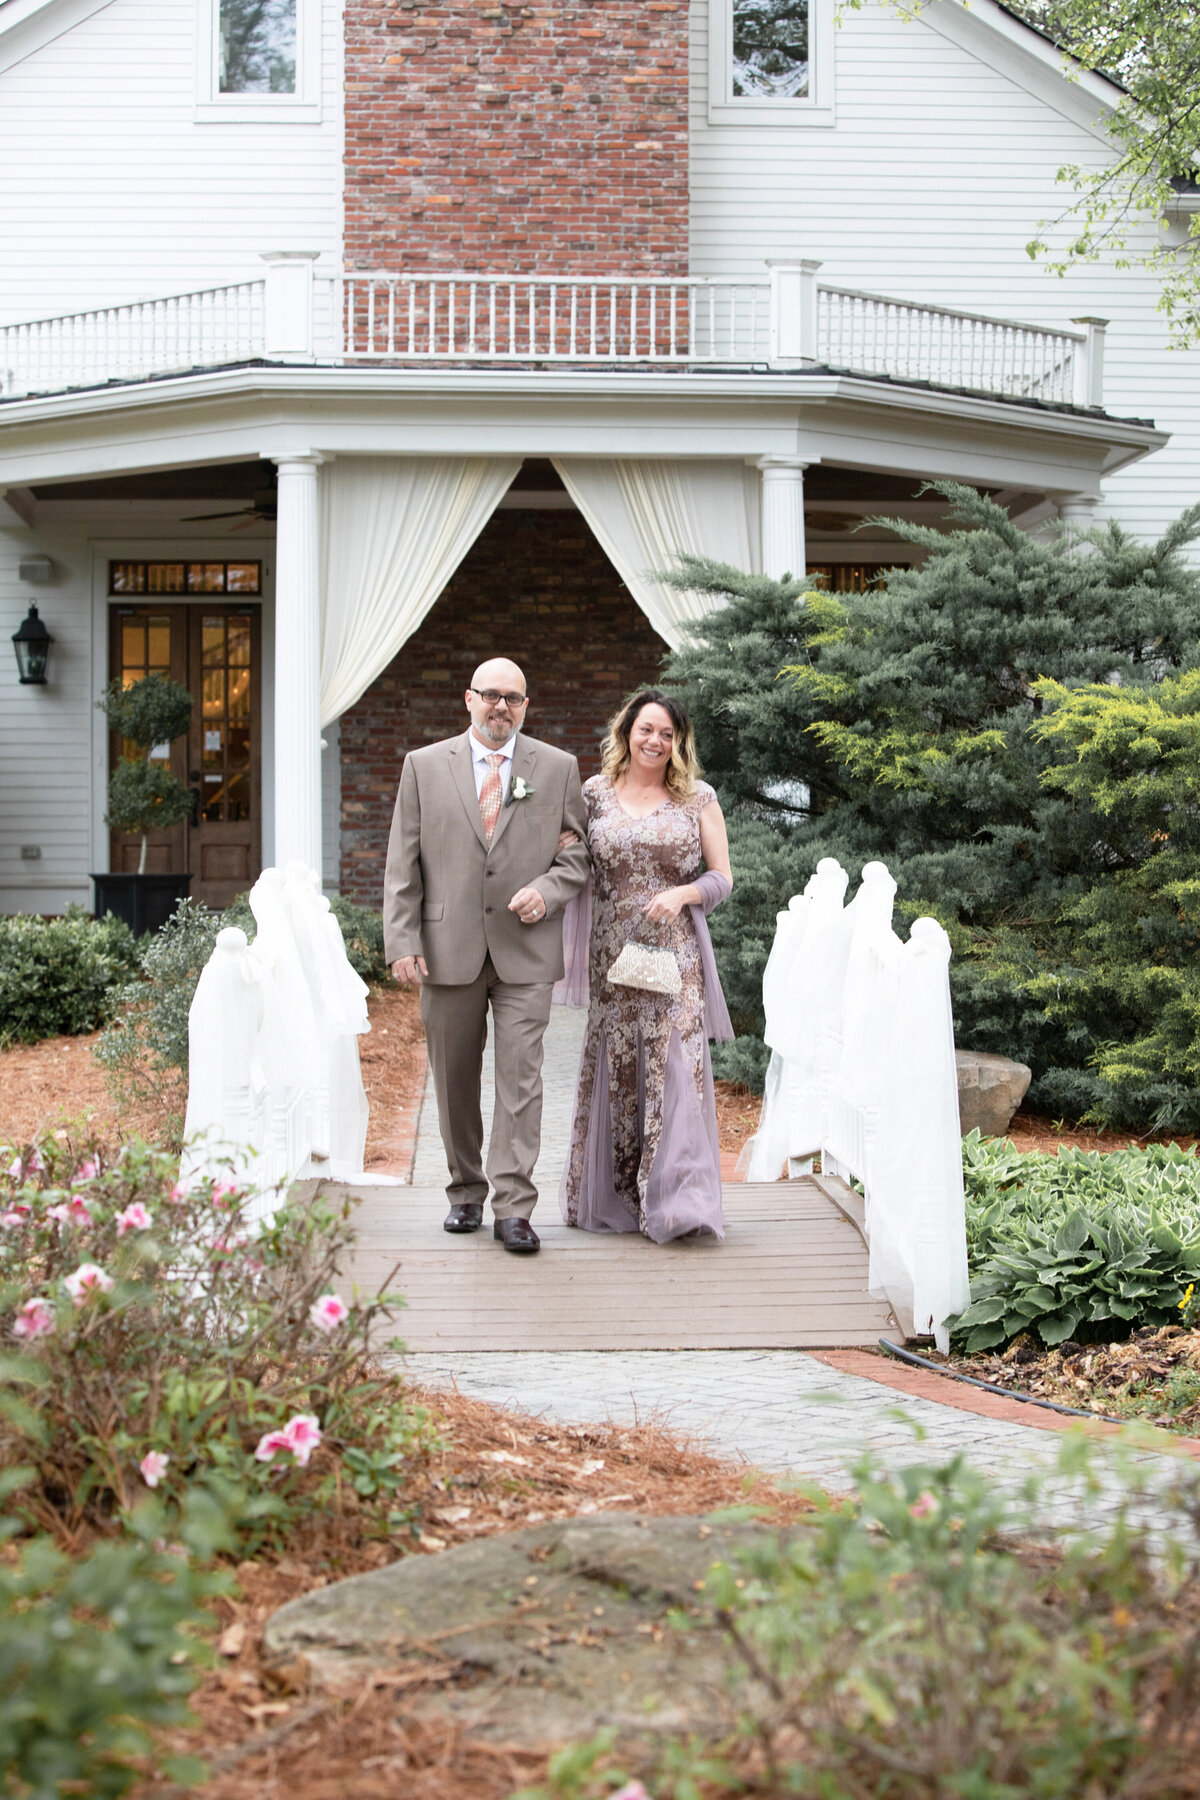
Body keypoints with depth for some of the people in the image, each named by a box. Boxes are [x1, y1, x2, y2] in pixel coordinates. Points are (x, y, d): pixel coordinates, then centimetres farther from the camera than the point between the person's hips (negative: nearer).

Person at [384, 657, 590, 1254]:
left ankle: (513, 1208, -4)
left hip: (525, 952, -1)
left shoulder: (557, 768, 7)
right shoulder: (424, 766, 6)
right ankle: (466, 1193, 24)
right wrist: (403, 942, -4)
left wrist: (548, 890, -10)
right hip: (449, 949, 1)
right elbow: (402, 864, 4)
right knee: (454, 1081, 9)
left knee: (520, 1078, -6)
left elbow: (577, 851, 11)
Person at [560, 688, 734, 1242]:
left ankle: (676, 1199, -7)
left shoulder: (698, 799, 6)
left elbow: (722, 877, 5)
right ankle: (614, 1197, 14)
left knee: (676, 1066, -8)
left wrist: (683, 893, -14)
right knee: (614, 1069, 4)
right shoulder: (594, 792, 9)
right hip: (613, 955, 2)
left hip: (675, 953, -2)